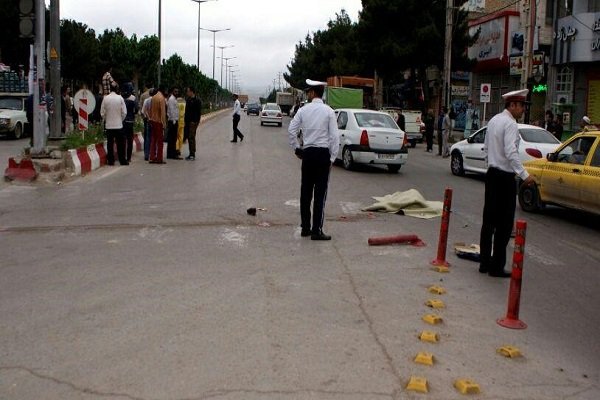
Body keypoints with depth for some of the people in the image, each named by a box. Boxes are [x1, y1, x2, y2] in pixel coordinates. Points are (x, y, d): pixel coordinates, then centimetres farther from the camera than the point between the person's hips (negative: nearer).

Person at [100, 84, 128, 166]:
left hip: (109, 125, 1)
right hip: (118, 125, -1)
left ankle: (110, 161, 8)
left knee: (110, 144, 6)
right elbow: (124, 112, -5)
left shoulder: (105, 98, -4)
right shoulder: (120, 98, -8)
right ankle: (122, 160, 7)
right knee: (120, 144, 5)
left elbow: (102, 113, 1)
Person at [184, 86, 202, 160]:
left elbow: (199, 112, -13)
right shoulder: (188, 100, 15)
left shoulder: (197, 101, -9)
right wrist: (185, 120, 14)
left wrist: (196, 121, -19)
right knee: (189, 137, 9)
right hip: (188, 122, 8)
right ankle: (191, 154, 15)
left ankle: (192, 154, -6)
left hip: (193, 122, -8)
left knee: (191, 137, -9)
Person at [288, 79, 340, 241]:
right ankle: (316, 231, -2)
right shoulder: (328, 111, -5)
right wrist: (332, 157, -1)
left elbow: (291, 130, 0)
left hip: (307, 153, 3)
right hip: (323, 153, -3)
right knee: (320, 192, -1)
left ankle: (305, 228, 18)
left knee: (305, 191, 11)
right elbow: (334, 136, -8)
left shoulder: (303, 110, 1)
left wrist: (296, 148, 11)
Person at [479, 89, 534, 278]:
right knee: (504, 224, -2)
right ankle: (497, 267, 2)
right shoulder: (510, 124, -15)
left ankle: (485, 262, 17)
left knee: (489, 220, 12)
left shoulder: (494, 121, 13)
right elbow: (511, 153, -25)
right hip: (505, 177, -9)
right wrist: (524, 175, -29)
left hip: (492, 174, 9)